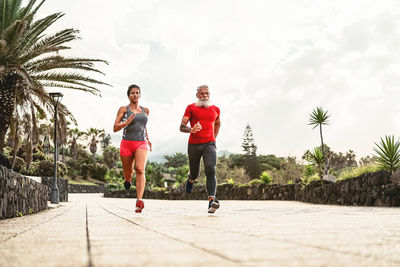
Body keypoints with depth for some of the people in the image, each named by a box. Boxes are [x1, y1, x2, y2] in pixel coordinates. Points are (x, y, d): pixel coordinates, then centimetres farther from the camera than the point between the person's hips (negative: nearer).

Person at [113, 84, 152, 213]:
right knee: (128, 173, 11)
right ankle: (128, 179, 51)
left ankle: (139, 200, -32)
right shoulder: (123, 109, 4)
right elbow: (115, 128, -1)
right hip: (127, 143, -1)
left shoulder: (145, 110, 15)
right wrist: (127, 122, -17)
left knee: (140, 170, -23)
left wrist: (148, 139, 33)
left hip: (141, 144, 1)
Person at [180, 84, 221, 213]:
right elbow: (182, 127, -6)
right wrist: (191, 129, -28)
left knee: (210, 171, -20)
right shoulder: (191, 108, 2)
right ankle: (190, 179, 49)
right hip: (193, 144, -1)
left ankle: (212, 200, -28)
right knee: (194, 173, 11)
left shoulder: (215, 109, 12)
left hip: (209, 144, 1)